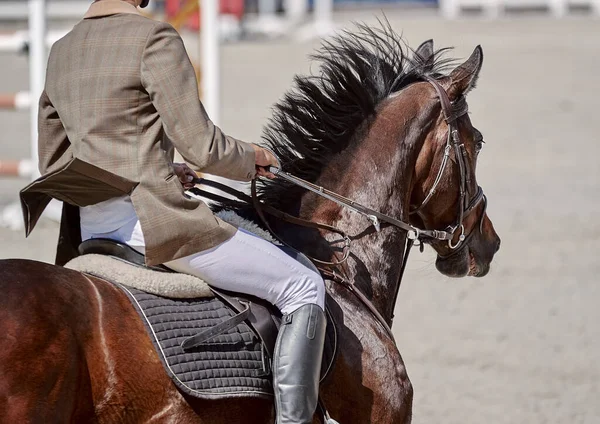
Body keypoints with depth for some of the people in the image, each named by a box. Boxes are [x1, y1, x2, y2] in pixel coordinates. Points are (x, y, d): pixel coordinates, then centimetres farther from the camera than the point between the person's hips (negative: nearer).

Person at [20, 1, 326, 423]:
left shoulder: (60, 52, 13)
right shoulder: (154, 39, -11)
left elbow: (53, 163, 19)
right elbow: (200, 146, -14)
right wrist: (250, 158, 7)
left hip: (89, 230, 8)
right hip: (151, 219, -8)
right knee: (304, 289, -3)